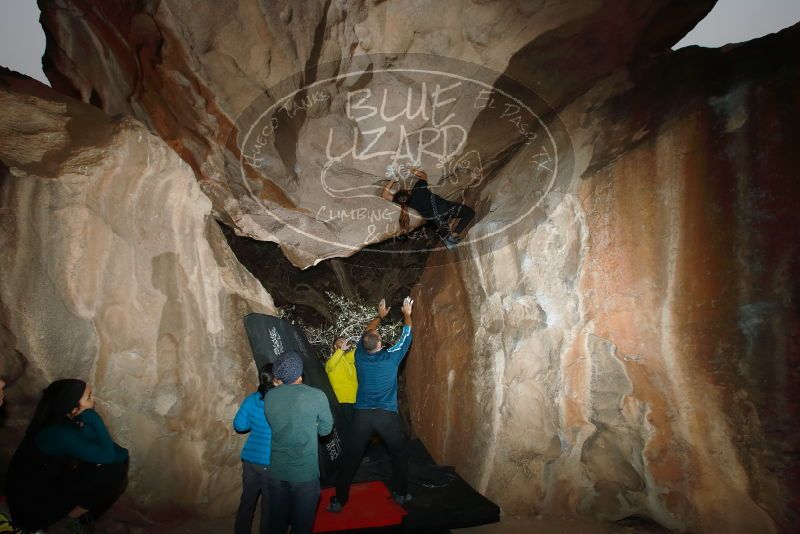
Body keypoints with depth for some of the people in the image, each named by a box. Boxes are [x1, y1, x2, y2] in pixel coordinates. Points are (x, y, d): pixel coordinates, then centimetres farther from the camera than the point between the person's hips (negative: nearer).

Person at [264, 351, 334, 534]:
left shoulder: (269, 396, -7)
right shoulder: (316, 396, -16)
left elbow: (274, 425, 7)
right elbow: (325, 429, -4)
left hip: (276, 470, 3)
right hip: (305, 471, -3)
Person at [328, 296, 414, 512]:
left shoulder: (360, 355, -1)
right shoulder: (391, 357, -8)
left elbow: (367, 333, 18)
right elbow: (406, 336, 7)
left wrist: (380, 316, 32)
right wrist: (407, 314, 23)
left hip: (362, 415, 2)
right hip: (387, 415, -2)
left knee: (350, 458, 8)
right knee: (399, 454, 19)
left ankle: (339, 500, 12)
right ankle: (400, 494, 25)